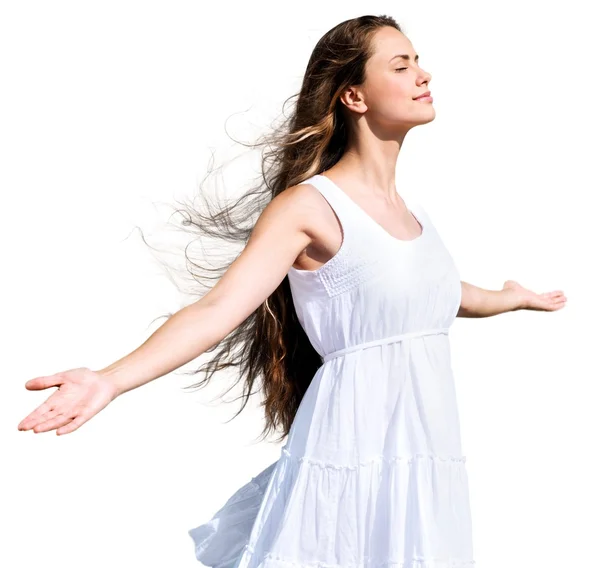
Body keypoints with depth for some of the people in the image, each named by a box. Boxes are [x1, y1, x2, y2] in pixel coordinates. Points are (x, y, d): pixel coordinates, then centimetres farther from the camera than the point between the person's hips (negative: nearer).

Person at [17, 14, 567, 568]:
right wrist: (109, 381, -33)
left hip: (427, 455, 7)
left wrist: (514, 297, 51)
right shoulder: (310, 205, -10)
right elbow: (218, 308, -20)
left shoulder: (411, 211, 12)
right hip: (355, 454, -7)